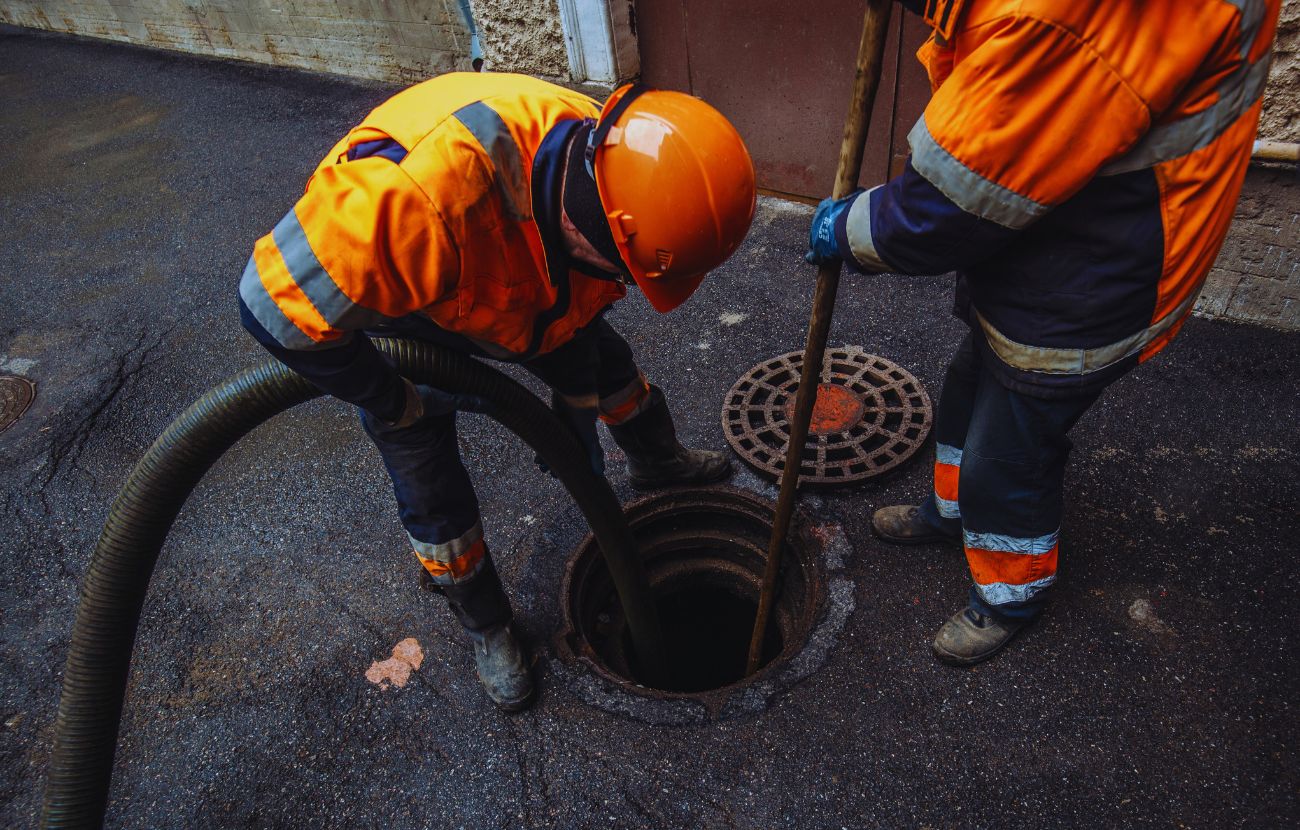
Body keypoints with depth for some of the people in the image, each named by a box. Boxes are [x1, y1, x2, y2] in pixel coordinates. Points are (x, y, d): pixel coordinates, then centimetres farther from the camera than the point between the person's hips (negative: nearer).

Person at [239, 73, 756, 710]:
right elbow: (280, 303, -39)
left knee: (606, 361, 17)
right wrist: (399, 405, -26)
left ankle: (657, 463, 49)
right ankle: (487, 626, 27)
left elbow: (575, 307, -7)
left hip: (505, 285, 5)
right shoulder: (426, 194, -50)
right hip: (378, 299, -5)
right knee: (432, 489, 0)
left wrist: (577, 414, 0)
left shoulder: (601, 162, -26)